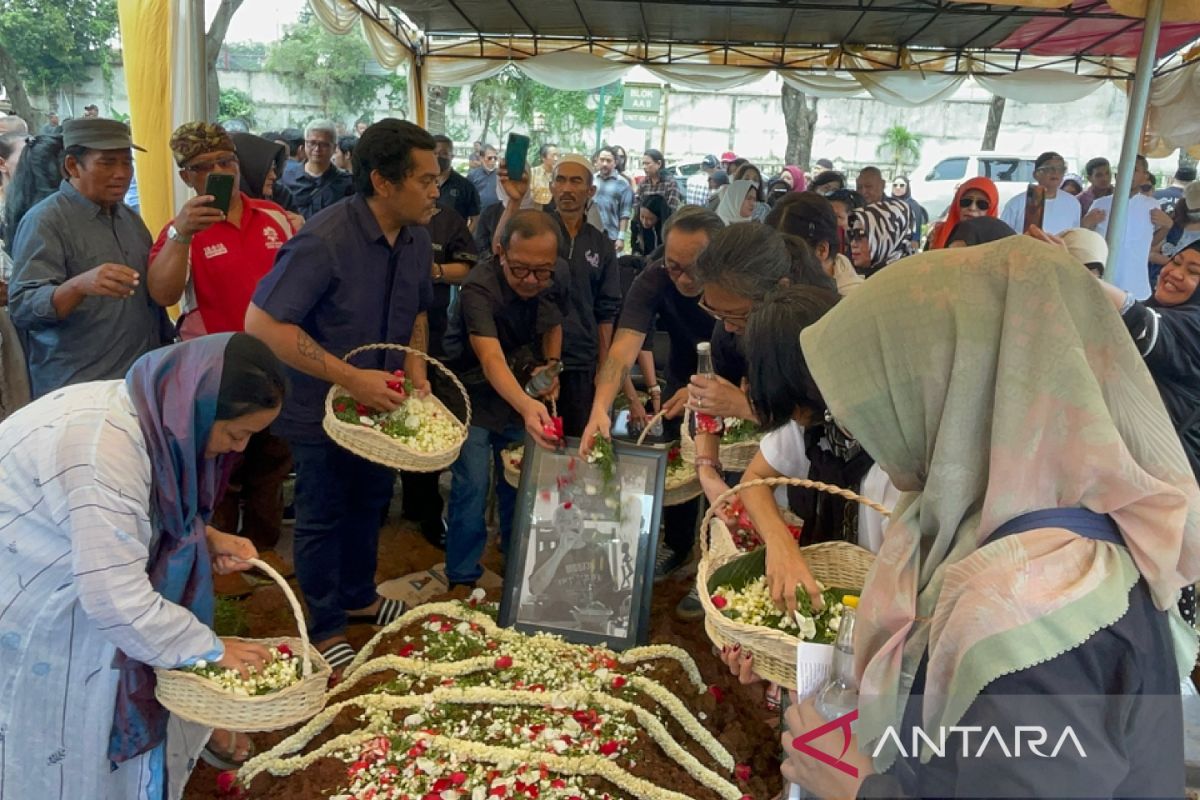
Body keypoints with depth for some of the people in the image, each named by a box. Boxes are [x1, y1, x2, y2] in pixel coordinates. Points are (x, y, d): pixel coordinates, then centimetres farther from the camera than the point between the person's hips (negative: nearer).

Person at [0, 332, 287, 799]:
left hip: (78, 572, 8)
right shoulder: (104, 446, -37)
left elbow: (154, 510, 9)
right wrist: (212, 649, -21)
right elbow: (118, 602, -34)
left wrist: (207, 537, -8)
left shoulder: (156, 410, -9)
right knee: (61, 744, 7)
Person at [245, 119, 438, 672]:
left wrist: (415, 364, -6)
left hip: (380, 401, 7)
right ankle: (325, 629, 30)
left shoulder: (416, 240, -4)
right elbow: (262, 323, -31)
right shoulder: (324, 240, -28)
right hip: (322, 408, -7)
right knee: (323, 517, 10)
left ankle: (359, 597, 46)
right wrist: (350, 378, -33)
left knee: (369, 503, 22)